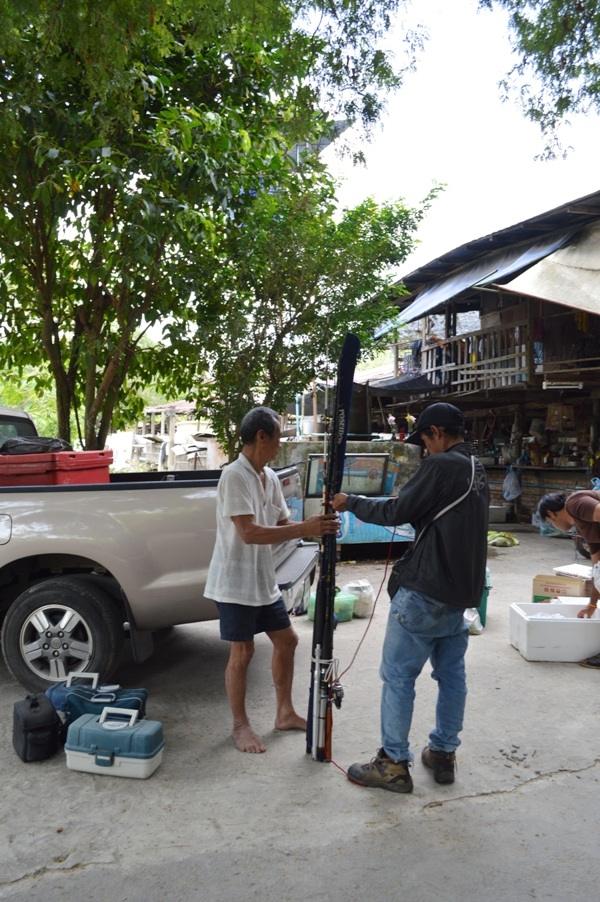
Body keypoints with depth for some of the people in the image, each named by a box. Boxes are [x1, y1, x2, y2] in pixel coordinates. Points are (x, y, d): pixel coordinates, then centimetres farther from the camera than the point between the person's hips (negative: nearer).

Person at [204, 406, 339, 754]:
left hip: (264, 579, 9)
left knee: (286, 640, 15)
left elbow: (283, 524, 10)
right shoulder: (235, 476, -21)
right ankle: (241, 725, 21)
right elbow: (248, 533, -29)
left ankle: (285, 713, 31)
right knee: (243, 652, 2)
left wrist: (316, 527, -10)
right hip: (236, 581, -9)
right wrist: (305, 529, -31)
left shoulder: (270, 477, 7)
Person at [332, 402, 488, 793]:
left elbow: (397, 512, -15)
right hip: (461, 591, 9)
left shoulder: (441, 466, -15)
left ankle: (394, 764, 9)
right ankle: (444, 754, 26)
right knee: (452, 675, 15)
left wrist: (351, 503, -3)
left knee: (398, 676, 1)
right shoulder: (477, 472, 13)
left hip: (424, 592, -9)